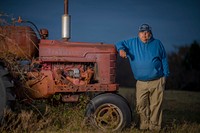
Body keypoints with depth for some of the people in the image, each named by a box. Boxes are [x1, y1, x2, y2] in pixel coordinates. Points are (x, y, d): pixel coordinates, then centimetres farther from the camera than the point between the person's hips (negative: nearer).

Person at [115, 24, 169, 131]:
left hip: (157, 82, -1)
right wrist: (121, 49, -11)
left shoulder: (157, 44, 8)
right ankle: (144, 125, 9)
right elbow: (120, 43, 13)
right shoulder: (133, 43, 8)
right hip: (141, 83, 1)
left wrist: (165, 75, 9)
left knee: (155, 105, 0)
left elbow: (164, 60, 13)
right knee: (141, 105, -5)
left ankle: (154, 126, 10)